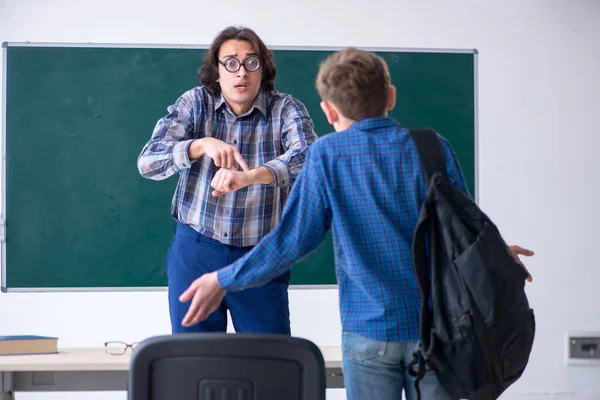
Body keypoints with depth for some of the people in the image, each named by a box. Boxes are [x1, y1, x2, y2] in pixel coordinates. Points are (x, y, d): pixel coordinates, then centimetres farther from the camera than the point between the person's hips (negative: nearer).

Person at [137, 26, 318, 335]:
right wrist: (203, 144, -28)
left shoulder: (286, 109, -5)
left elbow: (308, 157, -25)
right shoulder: (195, 103, -1)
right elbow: (148, 162, -11)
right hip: (195, 252, 1)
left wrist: (248, 177, -41)